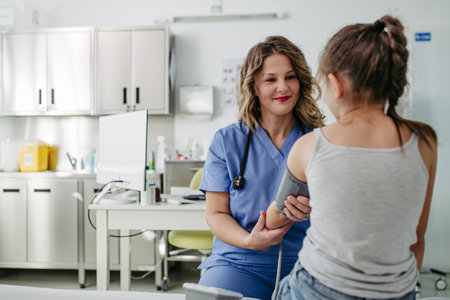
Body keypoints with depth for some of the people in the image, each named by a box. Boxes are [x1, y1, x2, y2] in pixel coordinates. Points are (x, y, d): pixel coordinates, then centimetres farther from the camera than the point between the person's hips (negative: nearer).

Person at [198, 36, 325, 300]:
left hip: (304, 264, 1)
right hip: (239, 263, 0)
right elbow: (216, 213, 3)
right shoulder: (227, 141, 4)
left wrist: (316, 209, -22)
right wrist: (249, 240, -17)